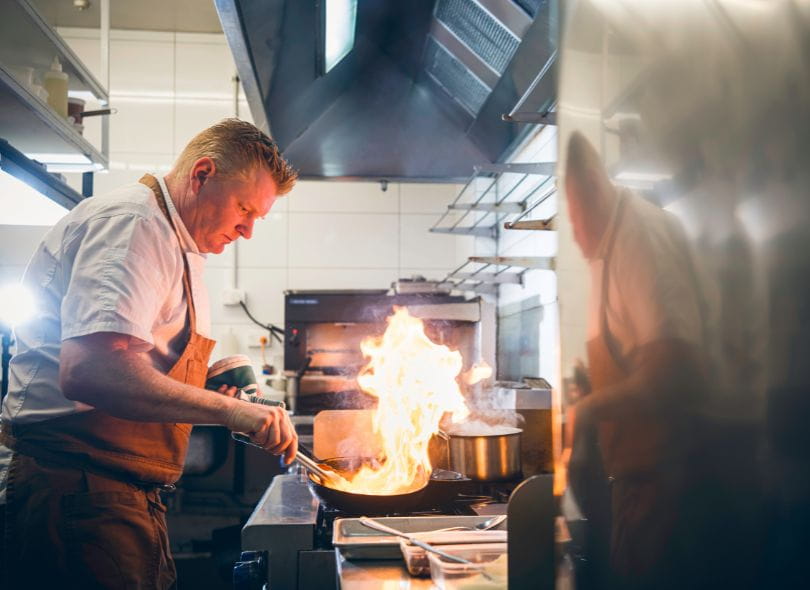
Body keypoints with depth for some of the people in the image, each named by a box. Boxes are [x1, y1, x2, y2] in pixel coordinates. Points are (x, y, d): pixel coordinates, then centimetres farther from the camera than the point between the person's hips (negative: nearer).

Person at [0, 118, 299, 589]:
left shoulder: (173, 243, 19)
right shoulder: (134, 222, -14)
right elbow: (86, 371, -29)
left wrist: (205, 385, 10)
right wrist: (228, 410, -29)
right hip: (80, 493, -10)